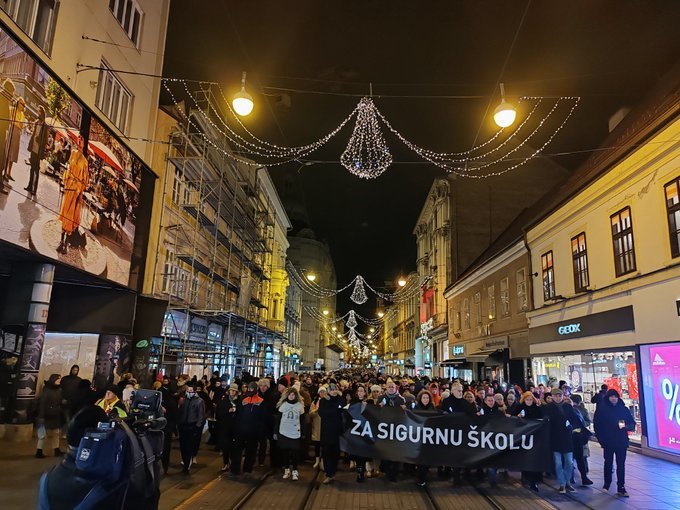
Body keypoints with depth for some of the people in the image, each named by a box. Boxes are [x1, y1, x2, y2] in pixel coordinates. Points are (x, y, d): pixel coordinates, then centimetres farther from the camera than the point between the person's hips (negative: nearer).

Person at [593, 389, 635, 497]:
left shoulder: (624, 409, 1)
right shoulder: (601, 409, -5)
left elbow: (632, 424, 5)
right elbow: (597, 425, -1)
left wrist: (625, 426, -16)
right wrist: (601, 439, -7)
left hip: (621, 442, 1)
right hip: (608, 442, -1)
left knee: (621, 465, 2)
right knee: (608, 463, 11)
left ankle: (621, 487, 8)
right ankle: (607, 484, 27)